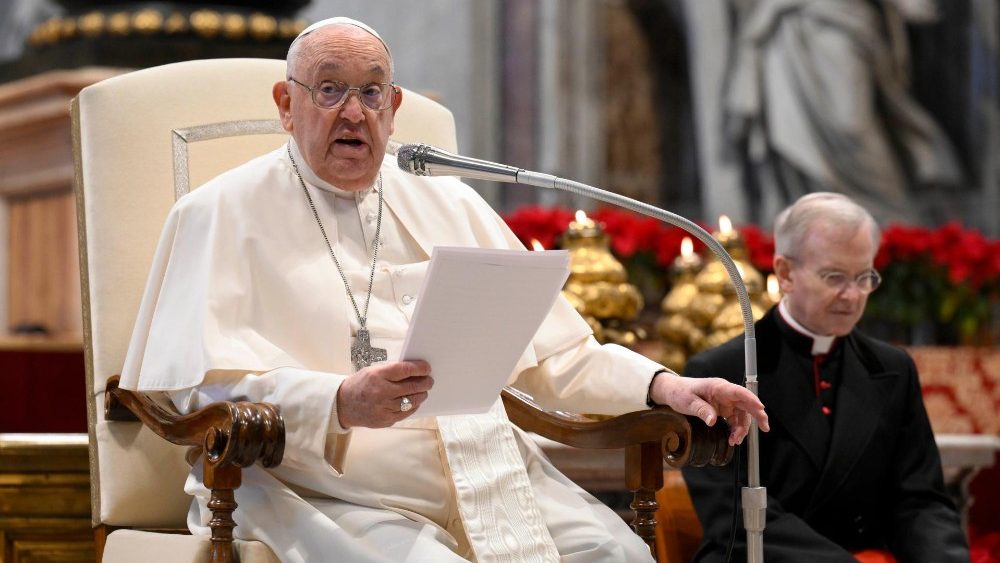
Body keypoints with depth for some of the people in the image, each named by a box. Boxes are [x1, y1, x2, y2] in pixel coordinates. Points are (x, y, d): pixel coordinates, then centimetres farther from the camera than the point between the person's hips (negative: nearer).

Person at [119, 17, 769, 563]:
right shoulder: (224, 213, 5)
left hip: (493, 480, 6)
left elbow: (559, 353, 21)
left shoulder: (449, 205, 22)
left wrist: (664, 385, 3)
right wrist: (341, 403, -25)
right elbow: (205, 386, -8)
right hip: (328, 497, -5)